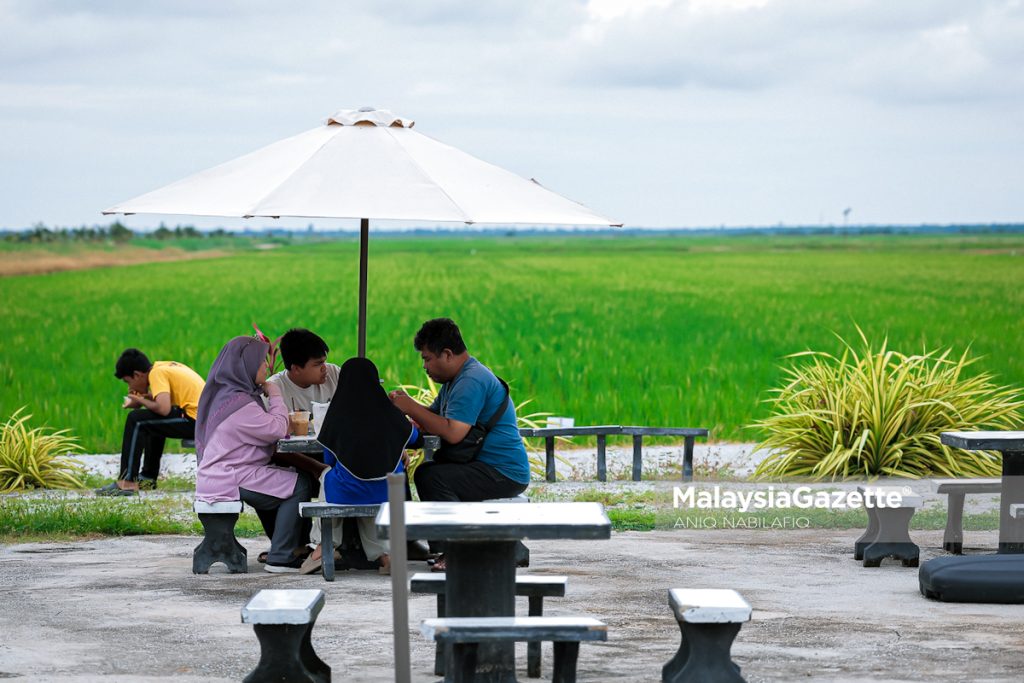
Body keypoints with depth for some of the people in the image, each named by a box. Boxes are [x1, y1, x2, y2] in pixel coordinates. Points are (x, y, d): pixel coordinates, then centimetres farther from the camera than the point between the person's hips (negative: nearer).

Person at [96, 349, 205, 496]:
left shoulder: (157, 373, -10)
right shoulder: (166, 366, 17)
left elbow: (163, 409, -22)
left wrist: (141, 401, -5)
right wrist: (147, 396, 5)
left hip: (195, 420, -10)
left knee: (136, 420, -9)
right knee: (154, 422, 31)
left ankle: (127, 482, -9)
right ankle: (148, 477, 35)